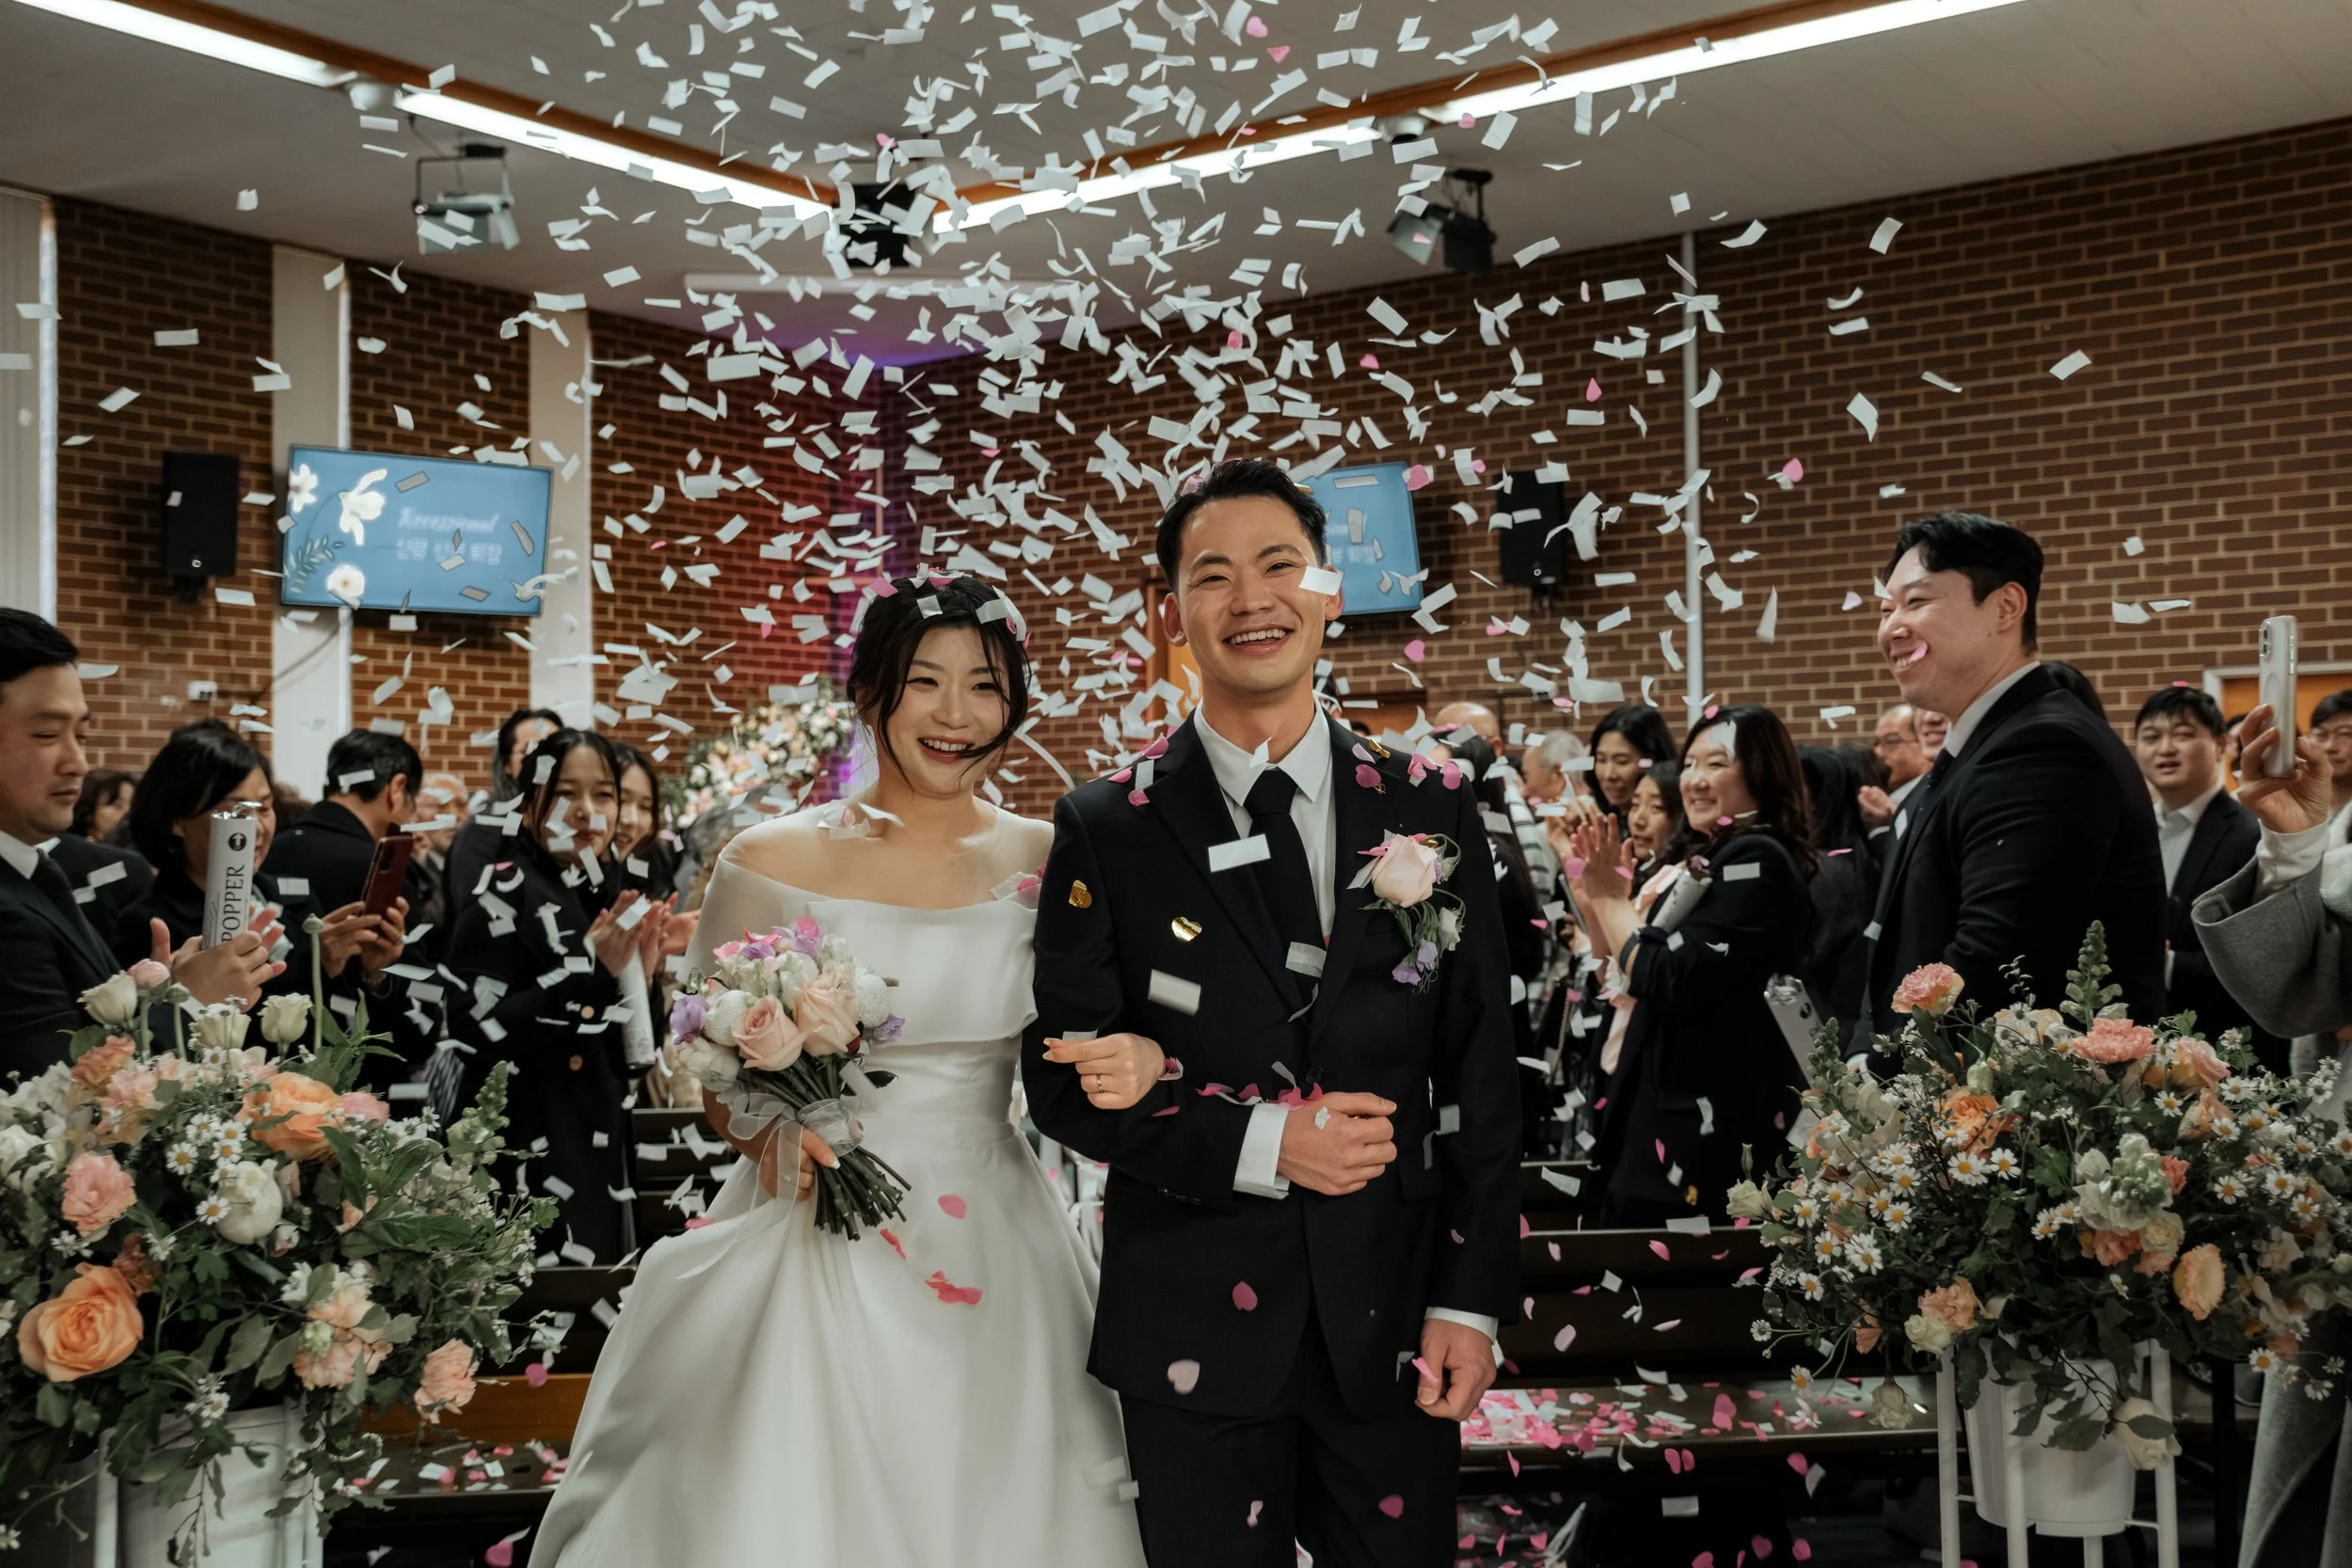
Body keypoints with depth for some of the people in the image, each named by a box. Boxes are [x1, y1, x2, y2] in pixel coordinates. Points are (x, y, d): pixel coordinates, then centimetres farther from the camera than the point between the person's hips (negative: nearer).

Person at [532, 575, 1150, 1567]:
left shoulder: (1049, 864, 1)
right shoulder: (773, 862, -3)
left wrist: (1138, 1065, -12)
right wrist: (772, 1136, -15)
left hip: (995, 1258, 2)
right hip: (818, 1243, -1)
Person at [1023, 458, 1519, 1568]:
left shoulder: (1430, 812, 3)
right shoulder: (1108, 830, -2)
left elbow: (1481, 1078, 3)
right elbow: (1063, 1077, -3)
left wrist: (1471, 1301, -1)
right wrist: (1258, 1142, -15)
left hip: (1392, 1312, 1)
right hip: (1194, 1322, -1)